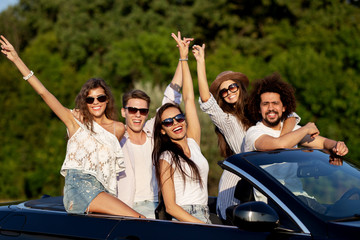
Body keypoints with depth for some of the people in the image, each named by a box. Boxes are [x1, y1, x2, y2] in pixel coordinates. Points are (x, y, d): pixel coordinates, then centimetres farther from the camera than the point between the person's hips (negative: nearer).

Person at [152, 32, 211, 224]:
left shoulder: (193, 143, 13)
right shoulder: (166, 159, -2)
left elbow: (189, 99, 15)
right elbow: (170, 206, -7)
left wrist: (184, 58, 18)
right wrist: (203, 226, -17)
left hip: (204, 217, 6)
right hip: (184, 222, -6)